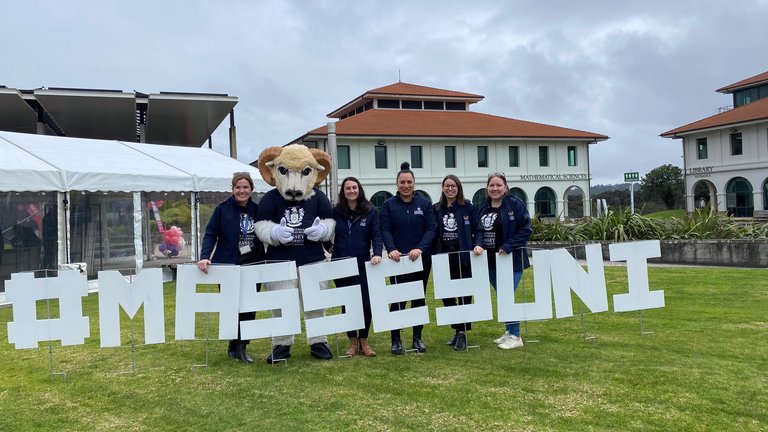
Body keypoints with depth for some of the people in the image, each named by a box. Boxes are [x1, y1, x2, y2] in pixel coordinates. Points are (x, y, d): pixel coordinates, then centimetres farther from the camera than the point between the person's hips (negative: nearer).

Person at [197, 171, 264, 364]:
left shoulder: (257, 210, 6)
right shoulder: (222, 209, -3)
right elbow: (210, 235, -7)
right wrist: (205, 257, -22)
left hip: (252, 266, 3)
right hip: (228, 265, -3)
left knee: (250, 307, 3)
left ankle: (241, 346, 15)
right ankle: (235, 346, 18)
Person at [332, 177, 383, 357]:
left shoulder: (370, 212, 1)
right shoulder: (336, 212, 4)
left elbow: (377, 235, -5)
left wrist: (377, 254, -21)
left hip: (363, 266, -1)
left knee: (365, 303, -1)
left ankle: (364, 341, 18)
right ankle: (353, 342, 20)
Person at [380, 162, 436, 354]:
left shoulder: (425, 204, 4)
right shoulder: (388, 205, 2)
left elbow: (431, 229, -3)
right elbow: (385, 230, -5)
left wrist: (420, 248, -19)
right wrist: (391, 249, -23)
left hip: (421, 259, 2)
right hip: (397, 259, -1)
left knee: (419, 298, 9)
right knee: (398, 299, 0)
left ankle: (417, 337, 20)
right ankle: (396, 339, 11)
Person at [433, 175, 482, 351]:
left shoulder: (468, 207, 0)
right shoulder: (436, 209, 7)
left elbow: (477, 230, 2)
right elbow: (432, 233, 8)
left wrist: (477, 245, -14)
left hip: (463, 257, -3)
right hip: (443, 258, 3)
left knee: (464, 295, 1)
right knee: (446, 295, 6)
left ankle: (463, 332, 9)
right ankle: (456, 330, 22)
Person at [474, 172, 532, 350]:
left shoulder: (516, 204, -8)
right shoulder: (483, 208, 10)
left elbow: (526, 230, -12)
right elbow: (478, 231, 15)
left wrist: (508, 247, -19)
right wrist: (477, 245, -5)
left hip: (511, 260, -6)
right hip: (491, 261, 6)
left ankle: (515, 336, 6)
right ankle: (510, 331, 28)